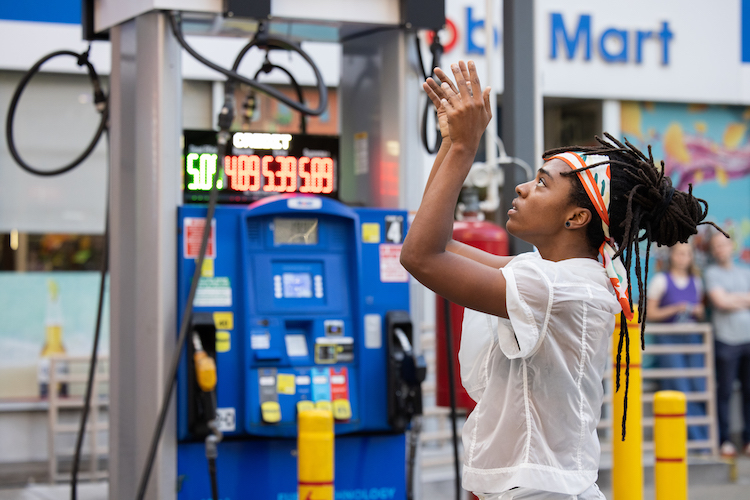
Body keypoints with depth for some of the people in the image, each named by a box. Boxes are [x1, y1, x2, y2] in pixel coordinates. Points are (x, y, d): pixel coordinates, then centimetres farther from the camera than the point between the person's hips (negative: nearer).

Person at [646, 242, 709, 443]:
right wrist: (675, 309, -12)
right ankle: (695, 437, -3)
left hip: (693, 338, 4)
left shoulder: (696, 281, 14)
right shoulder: (661, 280, 2)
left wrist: (699, 312, -1)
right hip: (669, 339, -4)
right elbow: (650, 313, -1)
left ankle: (704, 436, 3)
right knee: (680, 388, -9)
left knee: (700, 387, -5)